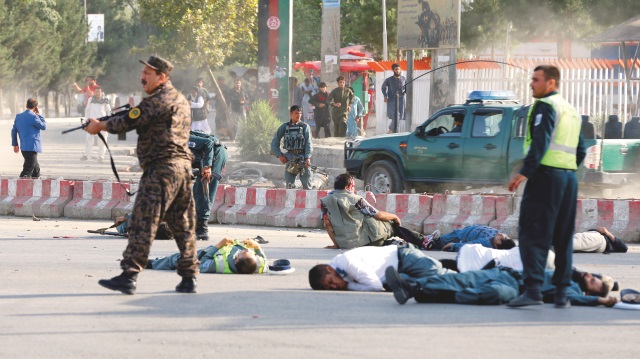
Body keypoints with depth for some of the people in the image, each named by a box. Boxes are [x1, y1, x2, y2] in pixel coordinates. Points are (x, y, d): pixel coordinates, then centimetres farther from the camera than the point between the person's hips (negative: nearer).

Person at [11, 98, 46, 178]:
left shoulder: (18, 116, 10)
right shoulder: (33, 116, -13)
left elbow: (14, 130, 14)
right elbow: (43, 126, -2)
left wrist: (15, 144, 22)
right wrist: (39, 115, 5)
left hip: (24, 147, 8)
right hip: (32, 147, -8)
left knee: (36, 169, 20)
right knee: (27, 171, -9)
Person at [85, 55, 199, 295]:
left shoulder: (158, 100, -11)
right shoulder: (180, 100, 20)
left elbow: (128, 122, -11)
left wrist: (99, 126, 4)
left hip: (161, 168, -10)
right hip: (183, 166, 10)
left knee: (143, 223, -11)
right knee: (183, 225, 10)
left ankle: (129, 276, -16)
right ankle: (189, 278, 12)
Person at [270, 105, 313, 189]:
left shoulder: (305, 127, 4)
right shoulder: (284, 127, 9)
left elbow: (308, 143, -2)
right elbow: (274, 143, 12)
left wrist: (308, 158, -15)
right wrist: (280, 155, 1)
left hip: (303, 158, -2)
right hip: (290, 159, 2)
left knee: (306, 185, -6)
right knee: (289, 186, -1)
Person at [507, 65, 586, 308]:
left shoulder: (545, 106, -6)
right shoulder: (572, 111, 21)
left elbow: (540, 142, -19)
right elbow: (580, 151, 22)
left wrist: (525, 172, -24)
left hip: (546, 176, -9)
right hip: (570, 178, 9)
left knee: (533, 235, -11)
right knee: (563, 238, 11)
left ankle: (533, 289, -21)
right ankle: (561, 293, 10)